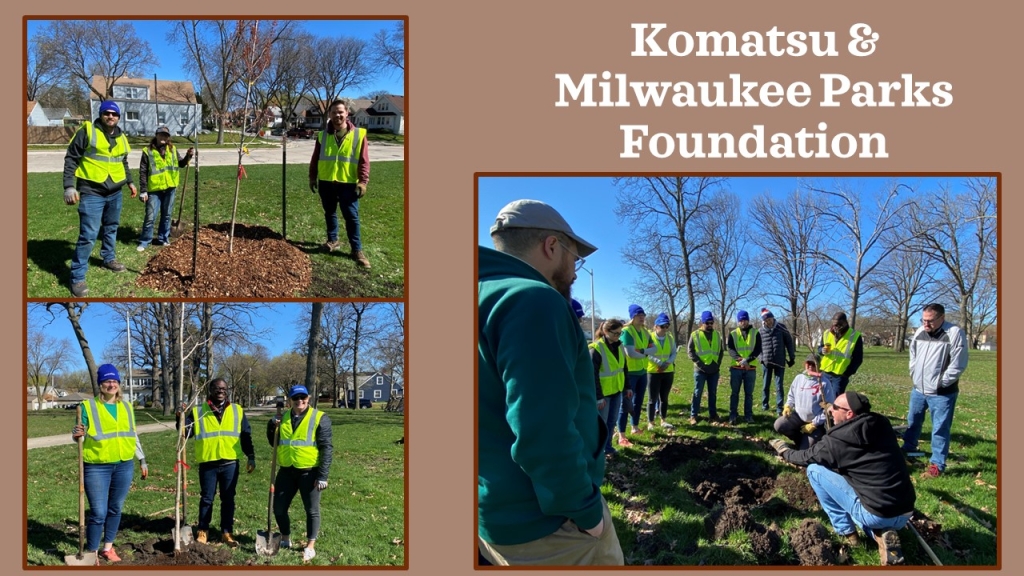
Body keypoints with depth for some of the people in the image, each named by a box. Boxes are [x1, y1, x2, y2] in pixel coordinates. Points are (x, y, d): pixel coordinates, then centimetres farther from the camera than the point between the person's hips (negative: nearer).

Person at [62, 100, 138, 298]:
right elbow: (71, 158, -9)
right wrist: (69, 186, -16)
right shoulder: (87, 131, -9)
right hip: (92, 193, -6)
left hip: (115, 193, 7)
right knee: (88, 235, -11)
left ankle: (109, 259, 42)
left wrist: (130, 182, 25)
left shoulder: (121, 138, 10)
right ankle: (77, 277, -5)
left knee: (111, 229, 21)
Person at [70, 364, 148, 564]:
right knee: (98, 512, -6)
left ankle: (108, 548, 25)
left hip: (124, 466, 5)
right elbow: (78, 435, -2)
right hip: (97, 467, -5)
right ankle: (92, 553, 4)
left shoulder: (126, 407, 12)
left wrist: (142, 460, 19)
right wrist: (76, 435, -25)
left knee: (115, 509, 12)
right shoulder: (88, 406, -2)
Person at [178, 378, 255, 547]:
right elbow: (185, 433, -1)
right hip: (208, 464, -1)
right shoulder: (198, 411, 3)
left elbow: (246, 436, 10)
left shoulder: (237, 411, 8)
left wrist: (251, 457, 6)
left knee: (228, 500, 7)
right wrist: (182, 418, -18)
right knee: (206, 499, 6)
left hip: (230, 463, 1)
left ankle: (226, 533, 15)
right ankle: (202, 531, 18)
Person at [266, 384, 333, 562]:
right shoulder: (283, 418, 7)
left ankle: (310, 546, 17)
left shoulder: (319, 418, -8)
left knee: (312, 510, 5)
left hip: (309, 472, -5)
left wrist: (323, 475, -16)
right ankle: (285, 539, 31)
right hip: (286, 471, 5)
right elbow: (274, 443, 16)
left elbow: (326, 448, -11)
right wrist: (272, 427, -4)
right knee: (279, 508, 11)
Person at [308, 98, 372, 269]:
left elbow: (364, 161, -5)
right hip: (326, 182, 3)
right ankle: (332, 240, 32)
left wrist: (363, 181, -11)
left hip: (348, 183, -3)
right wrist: (312, 177, 8)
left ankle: (357, 250, 3)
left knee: (351, 216, -2)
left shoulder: (358, 134, -4)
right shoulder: (323, 135, 5)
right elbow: (315, 158, 11)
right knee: (330, 213, 15)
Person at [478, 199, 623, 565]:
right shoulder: (532, 300, -20)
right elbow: (545, 434, -27)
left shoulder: (490, 296, 11)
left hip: (497, 513, 9)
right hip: (544, 521, -9)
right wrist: (585, 509, -16)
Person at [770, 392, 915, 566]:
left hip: (875, 514, -6)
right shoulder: (882, 424, 5)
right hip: (905, 514, 6)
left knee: (815, 469, 5)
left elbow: (807, 458, 9)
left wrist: (784, 451, 29)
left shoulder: (838, 439, -9)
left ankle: (846, 532, 12)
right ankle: (880, 532, 10)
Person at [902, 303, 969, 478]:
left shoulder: (954, 334, -18)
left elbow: (958, 365, -18)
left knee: (940, 428, -3)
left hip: (941, 393, -7)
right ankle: (908, 449, 43)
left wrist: (940, 384, -13)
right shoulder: (919, 332, 3)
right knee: (912, 421, 23)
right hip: (918, 389, 7)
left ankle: (937, 464, 4)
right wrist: (914, 376, 10)